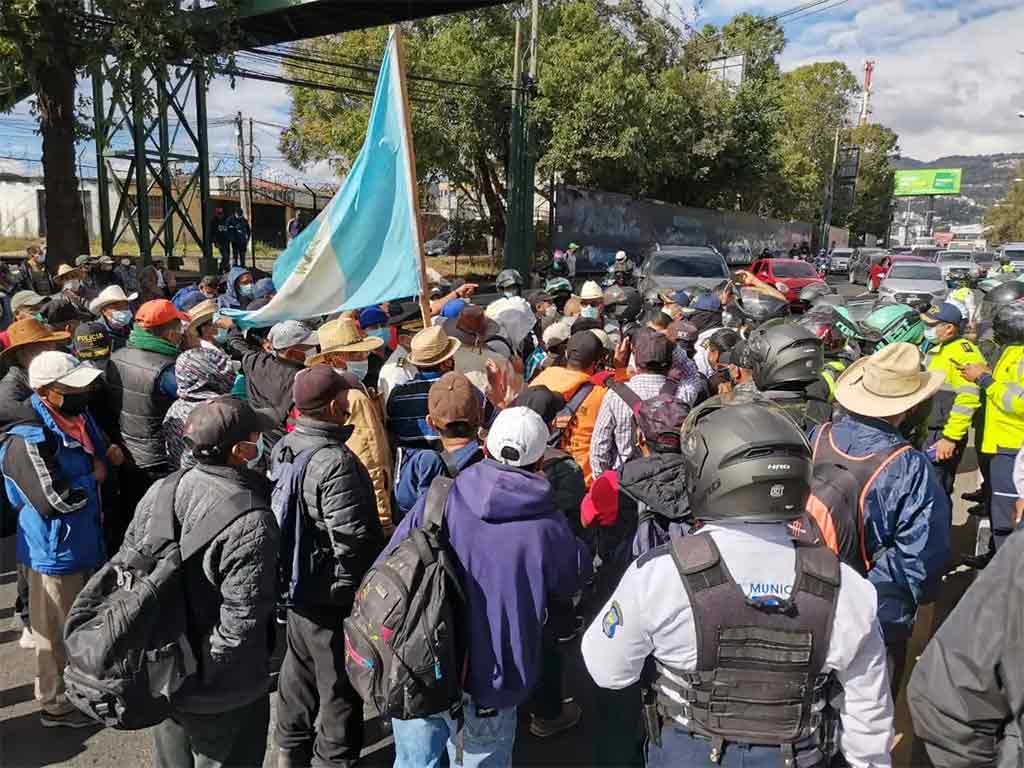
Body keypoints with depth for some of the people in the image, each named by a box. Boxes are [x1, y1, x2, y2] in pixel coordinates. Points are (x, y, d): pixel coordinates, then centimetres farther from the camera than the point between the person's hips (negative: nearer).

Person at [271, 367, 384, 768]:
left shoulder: (282, 447, -1)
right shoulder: (336, 463, -29)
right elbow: (352, 540, -28)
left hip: (296, 584, 9)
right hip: (333, 598, -9)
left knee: (299, 670, 27)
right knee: (340, 686, 11)